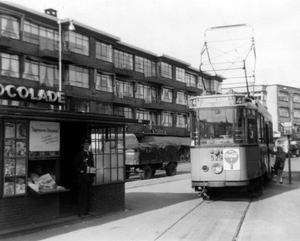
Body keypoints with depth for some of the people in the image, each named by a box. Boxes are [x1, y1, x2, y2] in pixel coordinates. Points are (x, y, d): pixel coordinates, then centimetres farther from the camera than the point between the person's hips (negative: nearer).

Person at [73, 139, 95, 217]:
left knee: (89, 194, 7)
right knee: (82, 194, -8)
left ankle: (87, 211, 14)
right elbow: (75, 166, -3)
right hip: (82, 176, -6)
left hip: (89, 177, 6)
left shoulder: (90, 154, 17)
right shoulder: (80, 154, -3)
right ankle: (81, 212, -5)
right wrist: (81, 171, -16)